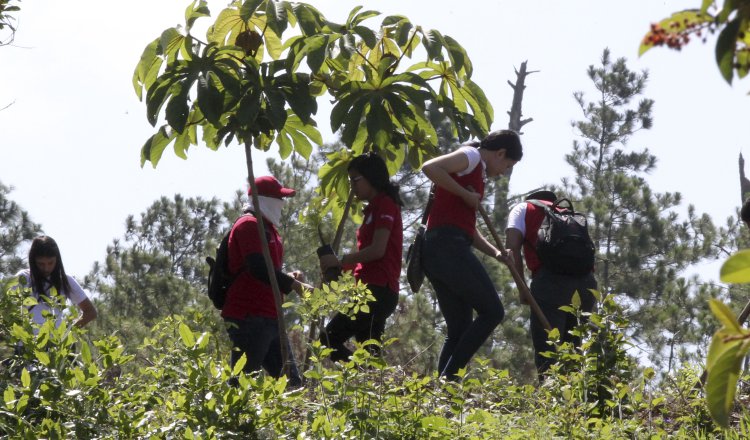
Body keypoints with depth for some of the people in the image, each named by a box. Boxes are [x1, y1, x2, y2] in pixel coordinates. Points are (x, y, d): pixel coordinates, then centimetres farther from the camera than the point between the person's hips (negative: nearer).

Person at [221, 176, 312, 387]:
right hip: (249, 318, -10)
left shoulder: (267, 227, 22)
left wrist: (288, 278, 8)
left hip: (269, 318, 10)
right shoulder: (249, 225, -10)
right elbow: (258, 268, -22)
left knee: (291, 382, 9)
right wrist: (293, 284, -20)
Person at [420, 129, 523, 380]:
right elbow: (430, 167, -18)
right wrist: (465, 194, -11)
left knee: (460, 330, 7)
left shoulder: (477, 173, 28)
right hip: (449, 246, -10)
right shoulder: (471, 156, 1)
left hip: (435, 251, 10)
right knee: (492, 311, -8)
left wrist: (496, 253, 15)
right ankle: (448, 377, -15)